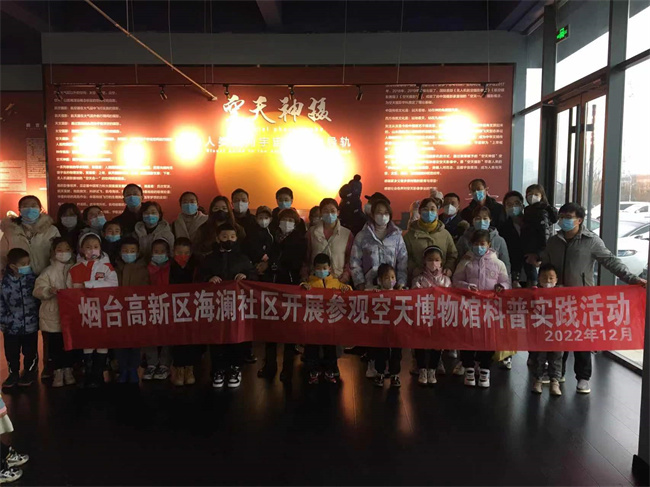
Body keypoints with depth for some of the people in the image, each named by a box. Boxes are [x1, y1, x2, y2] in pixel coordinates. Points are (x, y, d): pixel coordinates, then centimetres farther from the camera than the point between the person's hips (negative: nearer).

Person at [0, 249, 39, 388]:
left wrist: (39, 316, 1)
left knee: (30, 352, 11)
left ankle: (29, 373, 30)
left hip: (31, 324, 0)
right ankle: (13, 374, 33)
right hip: (11, 326, 0)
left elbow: (39, 299, 2)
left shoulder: (33, 278, -8)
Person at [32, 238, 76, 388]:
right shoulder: (49, 271, -3)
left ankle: (68, 370, 27)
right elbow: (38, 290, -9)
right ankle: (58, 372, 21)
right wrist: (49, 291, -26)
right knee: (55, 346, 6)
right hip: (53, 316, -2)